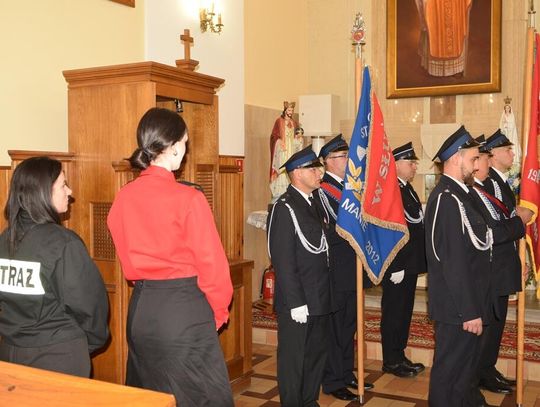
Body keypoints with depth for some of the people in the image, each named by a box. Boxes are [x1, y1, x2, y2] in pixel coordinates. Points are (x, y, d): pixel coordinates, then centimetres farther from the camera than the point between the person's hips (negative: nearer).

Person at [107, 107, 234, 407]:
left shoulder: (123, 197, -1)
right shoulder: (188, 198, -17)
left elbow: (126, 257, 8)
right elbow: (210, 261, -11)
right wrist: (219, 310, 4)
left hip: (140, 306, 6)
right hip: (184, 307, -6)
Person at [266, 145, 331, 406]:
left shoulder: (316, 203, 11)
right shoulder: (284, 208, -15)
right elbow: (283, 262, -19)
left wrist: (325, 294, 11)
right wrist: (296, 303, -19)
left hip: (320, 299, 8)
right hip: (297, 302, -8)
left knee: (317, 354, 19)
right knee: (293, 358, 6)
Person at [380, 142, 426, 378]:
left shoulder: (407, 189, 13)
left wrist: (416, 263, 16)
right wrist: (396, 268, -22)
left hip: (410, 264, 10)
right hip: (397, 266, -10)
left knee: (404, 312, 17)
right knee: (393, 313, 3)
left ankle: (399, 356, 30)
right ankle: (391, 362, 16)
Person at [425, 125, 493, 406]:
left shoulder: (456, 194, 11)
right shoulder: (448, 199, -22)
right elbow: (455, 263, -25)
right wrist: (469, 312, -22)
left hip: (465, 303, 10)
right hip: (458, 308, -10)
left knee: (465, 364, 24)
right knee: (451, 371, 4)